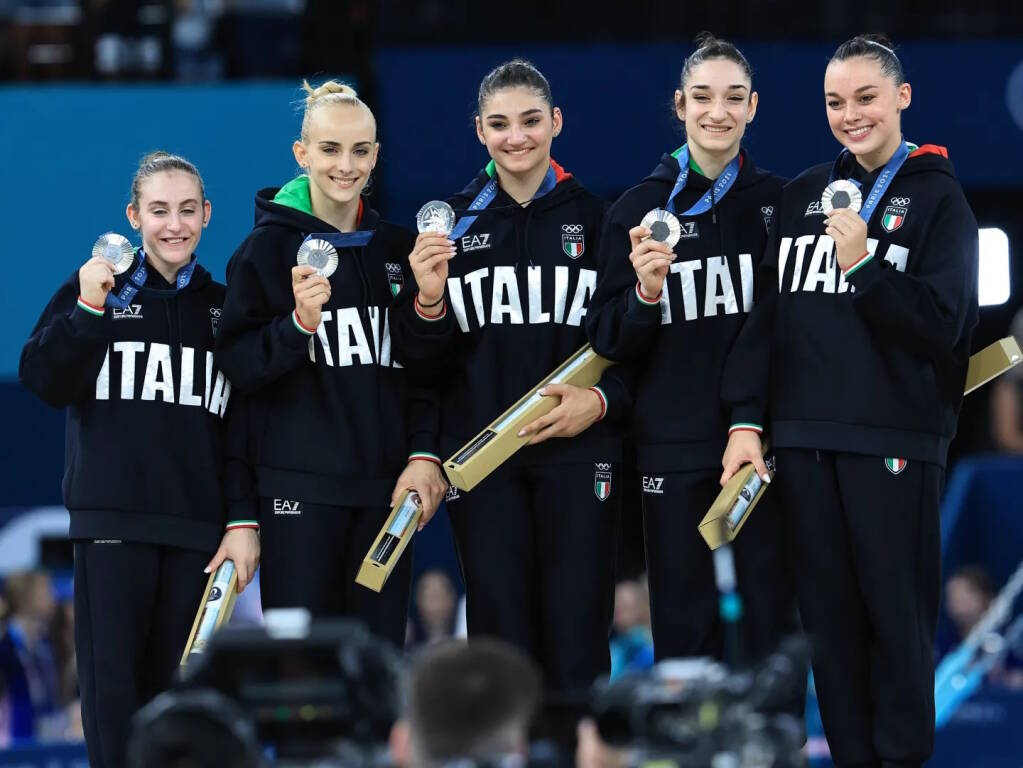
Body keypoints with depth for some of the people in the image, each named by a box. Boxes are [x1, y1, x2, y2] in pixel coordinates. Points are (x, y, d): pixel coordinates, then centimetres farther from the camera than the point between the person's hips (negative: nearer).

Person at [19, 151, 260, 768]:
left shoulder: (223, 308, 12)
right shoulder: (95, 289, 7)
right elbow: (43, 382, -3)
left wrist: (247, 521, 1)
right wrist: (88, 310, -16)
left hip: (198, 526, 2)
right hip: (113, 518, -2)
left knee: (176, 686, 2)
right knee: (112, 678, -7)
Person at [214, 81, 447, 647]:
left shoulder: (395, 247, 12)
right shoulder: (269, 246, 0)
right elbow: (236, 366, -5)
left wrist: (423, 455, 1)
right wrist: (297, 324, -21)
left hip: (384, 487, 4)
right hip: (298, 487, -4)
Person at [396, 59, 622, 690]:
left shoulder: (594, 217, 5)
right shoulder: (452, 220, 8)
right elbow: (423, 357, 6)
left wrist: (602, 399, -11)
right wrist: (429, 301, -14)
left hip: (576, 451, -1)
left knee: (577, 644, -4)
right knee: (501, 639, 0)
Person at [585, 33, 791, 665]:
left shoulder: (780, 202, 5)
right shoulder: (639, 209, 3)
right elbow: (609, 342, 3)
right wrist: (645, 294, -17)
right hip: (674, 443, 0)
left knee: (773, 616, 1)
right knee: (684, 626, 3)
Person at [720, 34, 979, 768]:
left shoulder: (937, 198, 1)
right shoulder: (803, 195, 13)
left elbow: (942, 323, -7)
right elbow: (767, 310, 11)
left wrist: (862, 265, -17)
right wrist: (746, 419, 2)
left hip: (895, 439, -4)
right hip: (803, 436, 4)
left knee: (897, 615, -3)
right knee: (829, 616, 6)